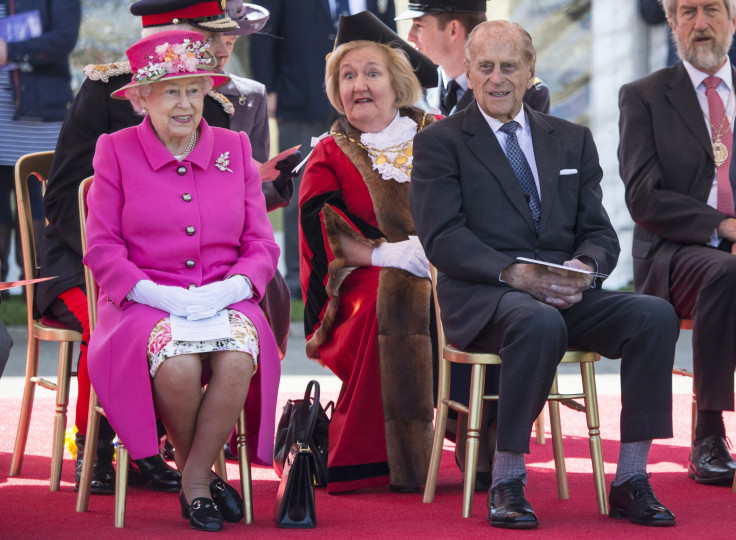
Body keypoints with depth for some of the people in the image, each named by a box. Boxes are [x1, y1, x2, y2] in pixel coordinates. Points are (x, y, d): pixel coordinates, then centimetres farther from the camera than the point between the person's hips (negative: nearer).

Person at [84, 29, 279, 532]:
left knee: (237, 359, -33)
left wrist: (230, 289, -11)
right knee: (177, 363, -35)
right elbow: (102, 248, 0)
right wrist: (160, 295, -14)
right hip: (145, 302, -2)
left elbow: (262, 244, 9)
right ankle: (199, 474, -8)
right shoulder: (116, 151, 5)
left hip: (223, 299, 2)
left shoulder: (235, 148, 13)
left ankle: (196, 478, -13)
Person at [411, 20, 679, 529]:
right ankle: (507, 483, -27)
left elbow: (600, 233, 14)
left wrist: (585, 268, -11)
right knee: (540, 325, -39)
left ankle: (630, 480, -20)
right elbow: (442, 238, -6)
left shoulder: (572, 141, 20)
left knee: (656, 315, -23)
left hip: (567, 295, 5)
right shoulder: (439, 143, 6)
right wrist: (513, 273, -21)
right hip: (483, 297, -4)